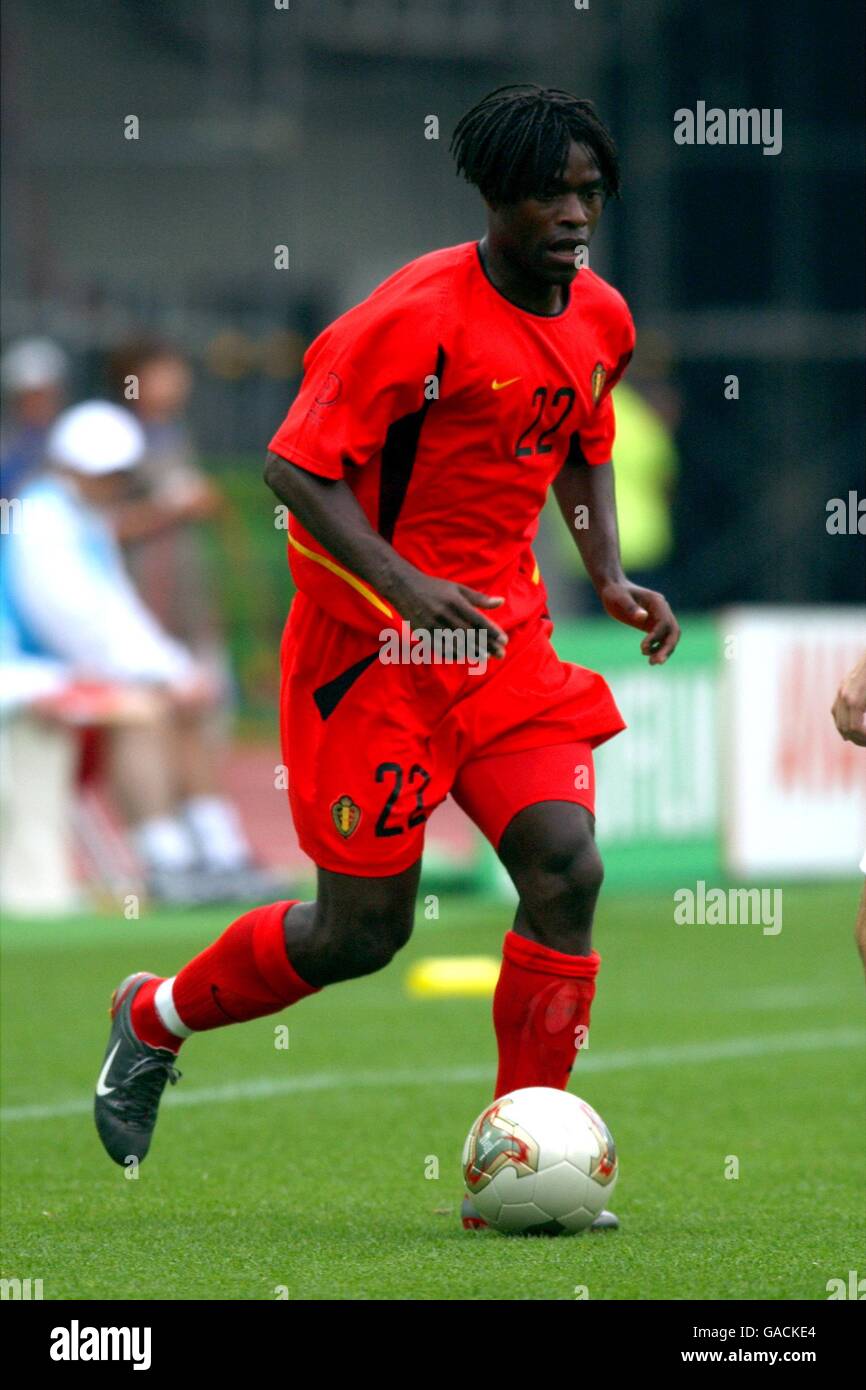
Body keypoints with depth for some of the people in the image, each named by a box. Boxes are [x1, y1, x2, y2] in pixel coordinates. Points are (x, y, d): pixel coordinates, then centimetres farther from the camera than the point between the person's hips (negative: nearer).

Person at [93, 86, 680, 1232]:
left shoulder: (601, 318, 4)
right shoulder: (421, 316, -19)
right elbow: (296, 464, -18)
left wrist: (610, 577, 8)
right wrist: (409, 587, -28)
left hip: (506, 630, 6)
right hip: (373, 643, -6)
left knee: (566, 868, -12)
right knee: (363, 931, 1)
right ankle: (157, 1018, 30)